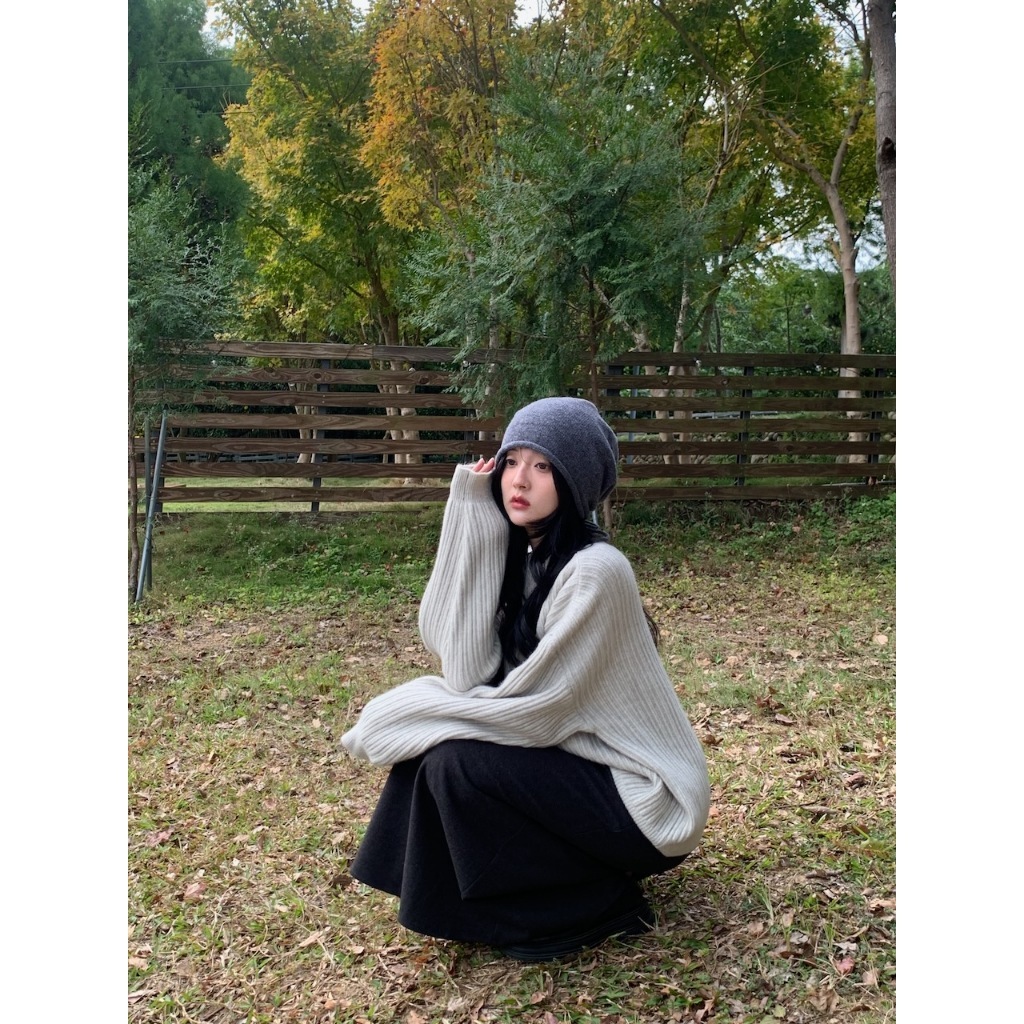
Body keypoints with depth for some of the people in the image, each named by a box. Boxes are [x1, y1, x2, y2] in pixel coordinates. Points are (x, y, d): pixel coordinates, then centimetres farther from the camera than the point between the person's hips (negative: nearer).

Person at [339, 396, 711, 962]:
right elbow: (469, 672, -12)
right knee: (431, 743, -4)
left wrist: (407, 715, -13)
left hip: (644, 802, -8)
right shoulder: (523, 553, 0)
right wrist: (473, 516, -16)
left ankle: (593, 905, -1)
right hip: (577, 763, 8)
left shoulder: (594, 571, -23)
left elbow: (535, 709, -24)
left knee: (453, 763, -19)